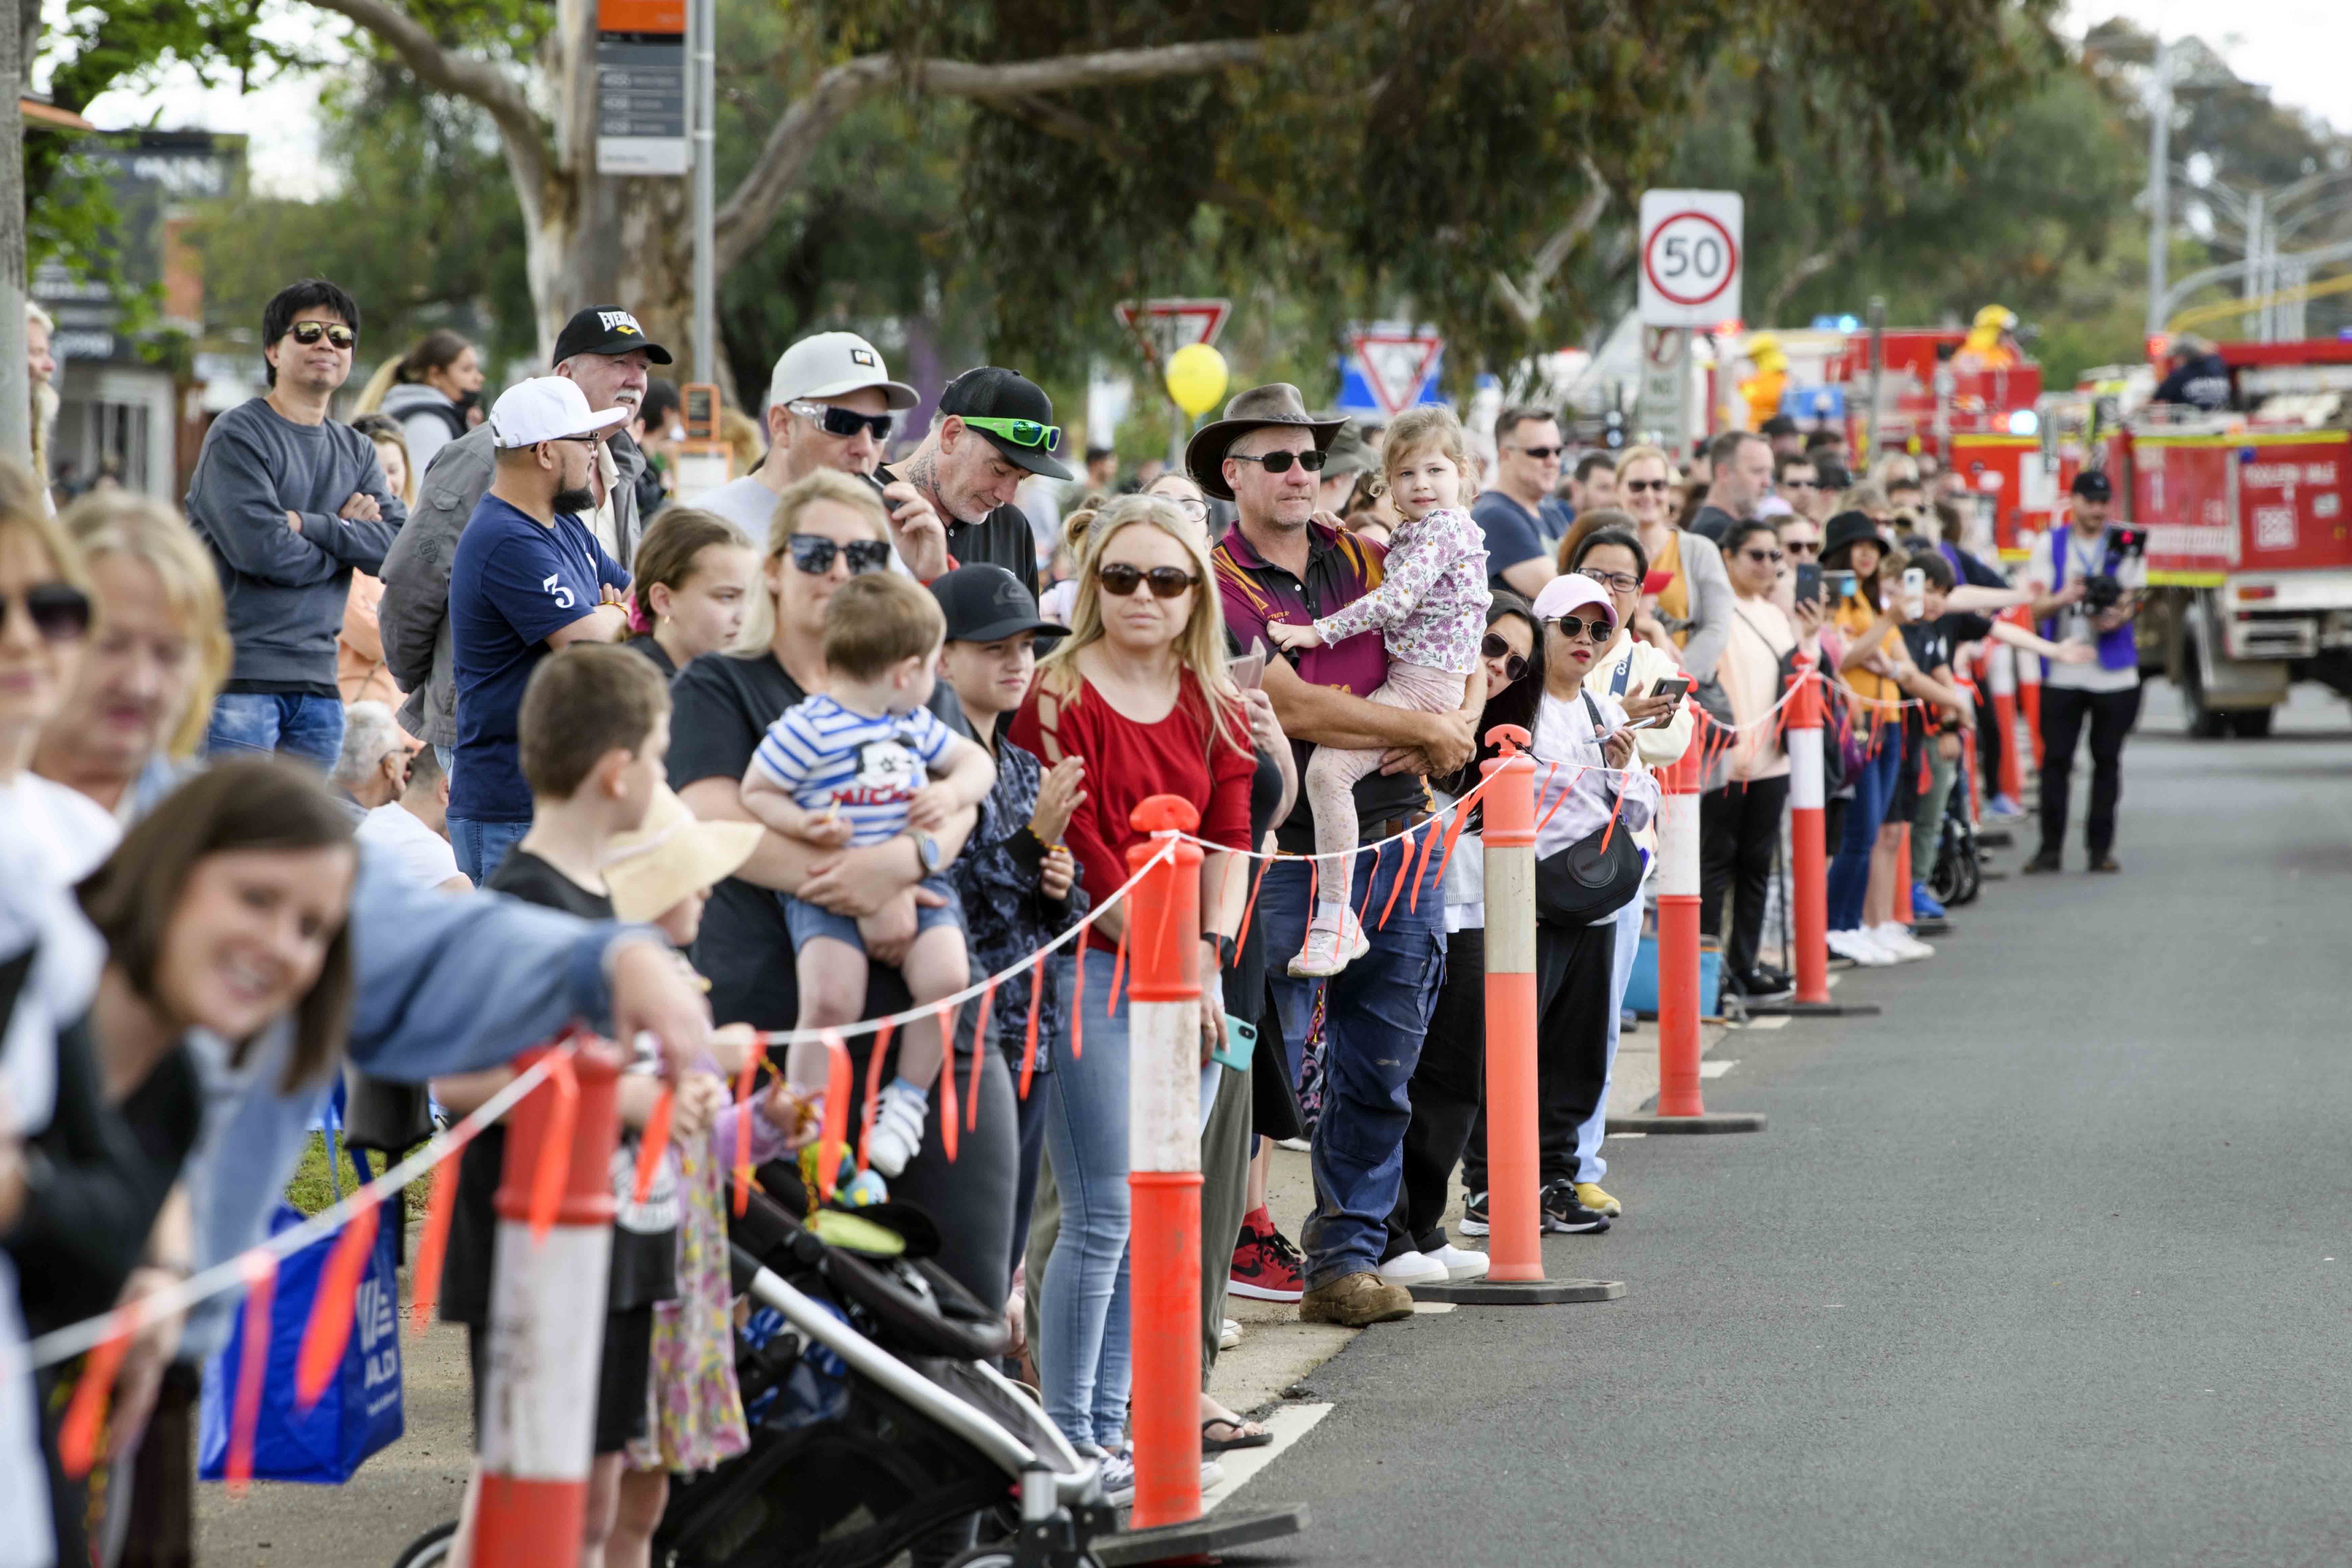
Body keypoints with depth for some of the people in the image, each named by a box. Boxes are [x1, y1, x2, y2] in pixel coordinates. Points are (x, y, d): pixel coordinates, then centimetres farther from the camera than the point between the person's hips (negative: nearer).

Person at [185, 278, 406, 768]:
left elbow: (399, 545, 1)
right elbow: (260, 548, -16)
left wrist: (307, 525, -10)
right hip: (240, 677, -6)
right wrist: (348, 535, -1)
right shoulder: (237, 435, -3)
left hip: (317, 682, 6)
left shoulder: (356, 451, 17)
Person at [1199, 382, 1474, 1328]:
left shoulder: (1363, 561, 11)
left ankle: (1345, 1259, 14)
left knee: (1378, 1071, 7)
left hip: (1395, 842, 5)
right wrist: (1425, 732, -10)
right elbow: (1291, 706, -16)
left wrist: (1459, 730, -4)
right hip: (1286, 852, -5)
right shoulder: (1218, 585, -6)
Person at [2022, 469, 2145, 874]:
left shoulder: (2126, 547, 8)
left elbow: (2132, 601, 0)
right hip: (2063, 670, 0)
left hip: (2114, 673, 0)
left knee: (2107, 761, 2)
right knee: (2055, 760, -3)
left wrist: (2115, 618, -23)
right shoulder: (2051, 545, 7)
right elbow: (2038, 607, -2)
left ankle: (2101, 847, 9)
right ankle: (2051, 847, 3)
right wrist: (2065, 598, -24)